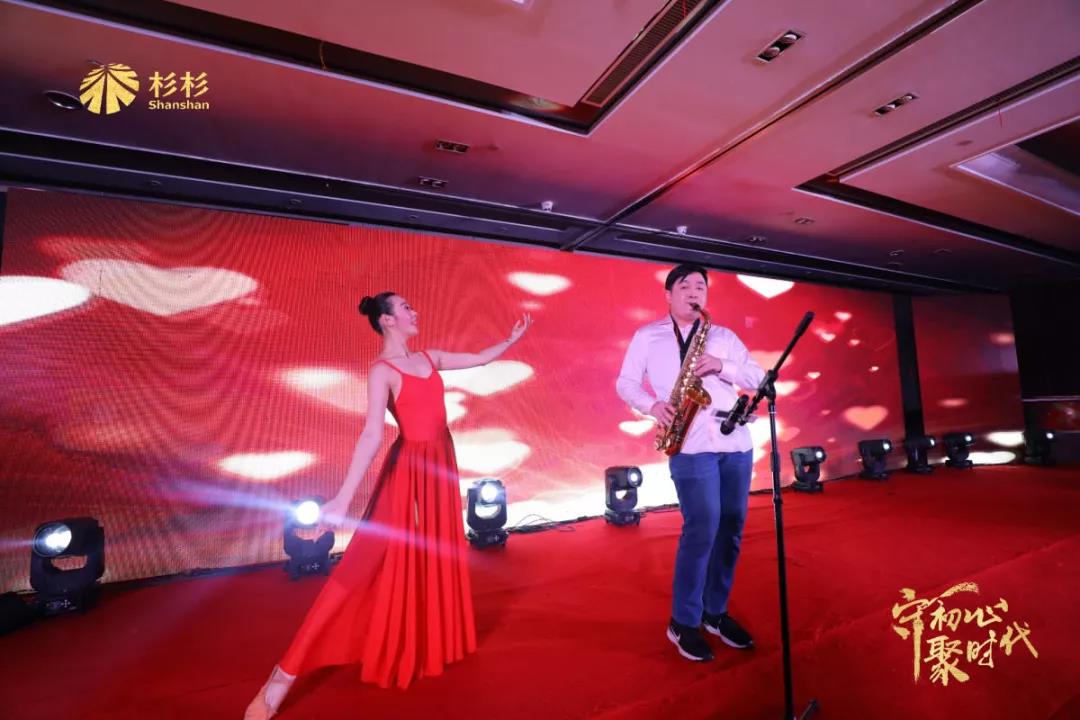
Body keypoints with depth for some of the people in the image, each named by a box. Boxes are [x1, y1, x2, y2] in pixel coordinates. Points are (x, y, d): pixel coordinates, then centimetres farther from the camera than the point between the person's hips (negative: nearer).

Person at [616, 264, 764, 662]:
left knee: (731, 529, 8)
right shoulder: (647, 336, 8)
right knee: (702, 529, -10)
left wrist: (722, 367, -8)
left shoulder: (724, 336, 17)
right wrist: (652, 405, -12)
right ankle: (683, 623, 8)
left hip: (736, 442, 5)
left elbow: (758, 377, 10)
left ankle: (716, 611, 26)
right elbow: (624, 383, 6)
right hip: (691, 445, -4)